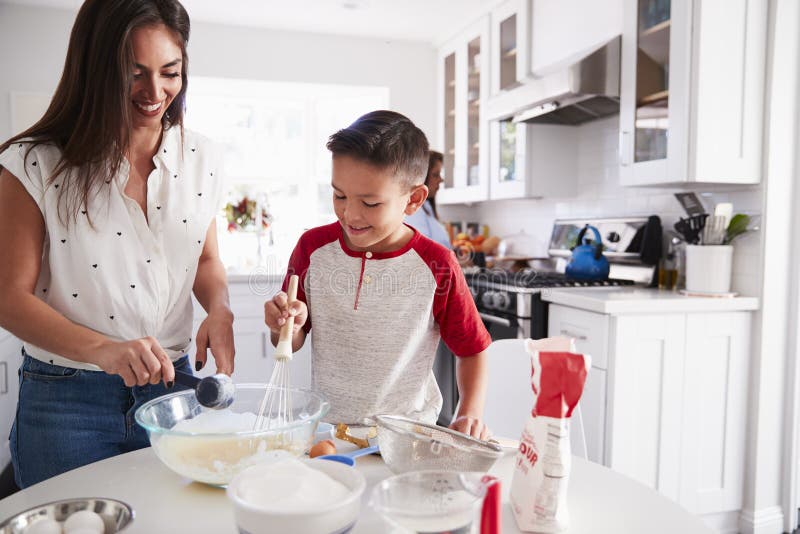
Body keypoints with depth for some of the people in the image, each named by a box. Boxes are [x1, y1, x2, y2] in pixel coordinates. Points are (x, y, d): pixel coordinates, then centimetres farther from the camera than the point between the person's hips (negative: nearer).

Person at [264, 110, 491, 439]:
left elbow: (472, 350, 5)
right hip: (325, 425, 2)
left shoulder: (437, 265, -7)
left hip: (407, 433, -2)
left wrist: (471, 414, -8)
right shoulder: (313, 247, -1)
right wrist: (290, 327, -12)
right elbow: (292, 344, 10)